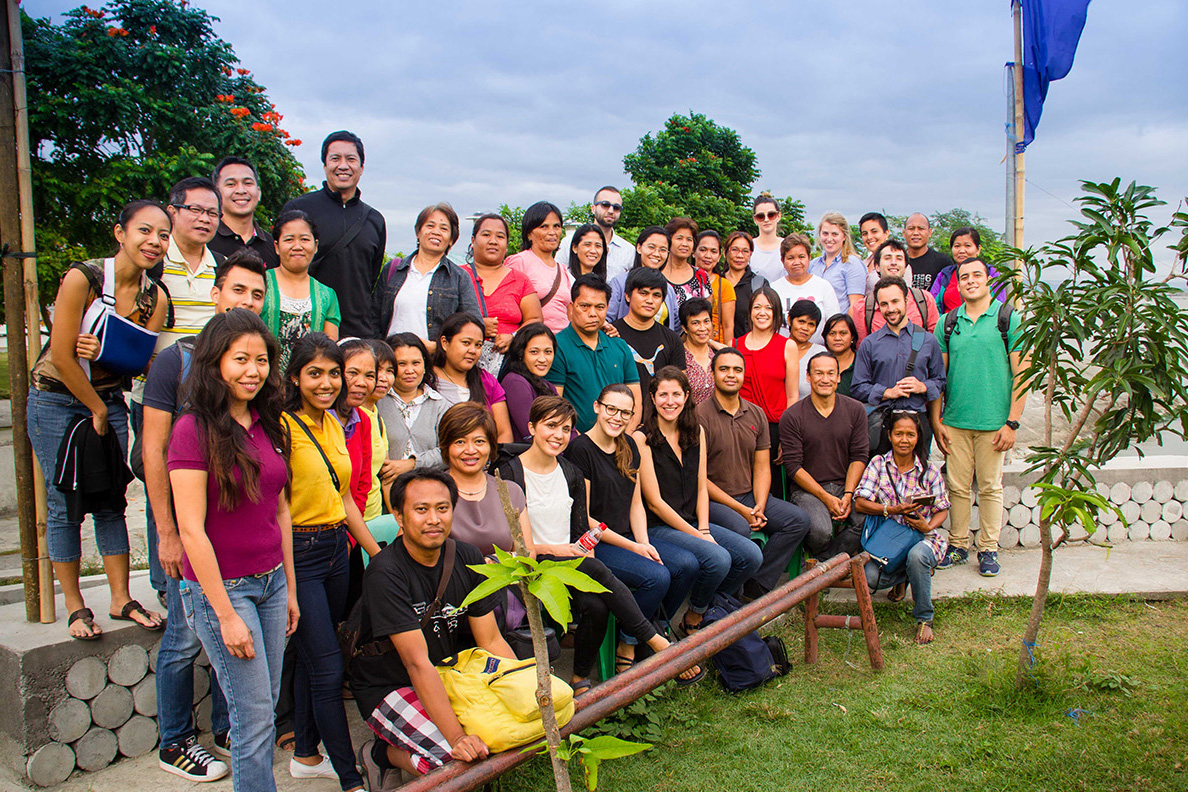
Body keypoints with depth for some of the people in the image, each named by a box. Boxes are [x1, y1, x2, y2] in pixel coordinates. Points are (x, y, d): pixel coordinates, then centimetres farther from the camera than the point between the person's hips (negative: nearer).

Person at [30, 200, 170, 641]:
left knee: (112, 500, 7)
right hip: (56, 399, -4)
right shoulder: (82, 278, -19)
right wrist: (98, 410, -10)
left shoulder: (154, 298, -4)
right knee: (65, 505, 0)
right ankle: (75, 607, 12)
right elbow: (61, 357, -18)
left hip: (108, 399, 5)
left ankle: (121, 599, 16)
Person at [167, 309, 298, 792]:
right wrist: (226, 614, -15)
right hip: (219, 587, -6)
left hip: (270, 583, 6)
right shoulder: (194, 430, -14)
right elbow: (191, 530, -16)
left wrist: (290, 589, 13)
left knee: (264, 707, 13)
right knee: (254, 715, 0)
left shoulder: (268, 425, 6)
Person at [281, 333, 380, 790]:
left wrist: (377, 554, 17)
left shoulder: (333, 425, 10)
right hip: (298, 552, -7)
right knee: (328, 670, -3)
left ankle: (306, 755, 32)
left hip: (337, 547, 8)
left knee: (311, 659, 18)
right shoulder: (283, 426, -15)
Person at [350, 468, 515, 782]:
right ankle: (381, 753, 3)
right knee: (454, 759, -27)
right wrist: (456, 736, -35)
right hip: (388, 688, -7)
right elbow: (417, 662, -28)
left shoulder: (467, 558, -4)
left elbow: (492, 642, -3)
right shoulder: (385, 573, -23)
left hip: (448, 676, 7)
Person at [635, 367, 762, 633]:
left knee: (752, 555, -12)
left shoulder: (696, 433, 11)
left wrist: (704, 529, -5)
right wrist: (697, 535, -13)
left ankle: (710, 610, 10)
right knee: (718, 559, -27)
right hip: (657, 528, -7)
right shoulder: (642, 438, -10)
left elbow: (702, 488, 12)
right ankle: (693, 619, 1)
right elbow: (655, 502, -12)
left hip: (694, 522, 7)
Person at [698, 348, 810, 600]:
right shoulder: (700, 415, -9)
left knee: (799, 519, -11)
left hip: (749, 496, 7)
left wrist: (759, 506, -8)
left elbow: (762, 467, 11)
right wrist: (740, 509, -16)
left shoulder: (756, 414, 11)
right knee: (739, 528, -34)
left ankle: (756, 587, -9)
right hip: (712, 500, -7)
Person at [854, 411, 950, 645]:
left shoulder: (929, 471, 1)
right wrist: (894, 509, -21)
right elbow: (860, 503, -7)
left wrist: (928, 527, -16)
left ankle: (924, 618, -12)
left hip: (923, 537, -1)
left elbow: (942, 510, 5)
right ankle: (903, 576, 14)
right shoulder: (879, 464, 0)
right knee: (870, 578, -26)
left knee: (916, 556, -38)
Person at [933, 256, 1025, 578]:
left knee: (990, 487, 5)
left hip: (993, 422, -2)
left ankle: (989, 549, 16)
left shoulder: (1008, 318, 0)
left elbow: (1021, 373, -2)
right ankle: (958, 545, 19)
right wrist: (936, 421, 4)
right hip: (954, 421, 2)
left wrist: (1012, 422, -8)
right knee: (957, 486, 7)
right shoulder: (948, 322, 7)